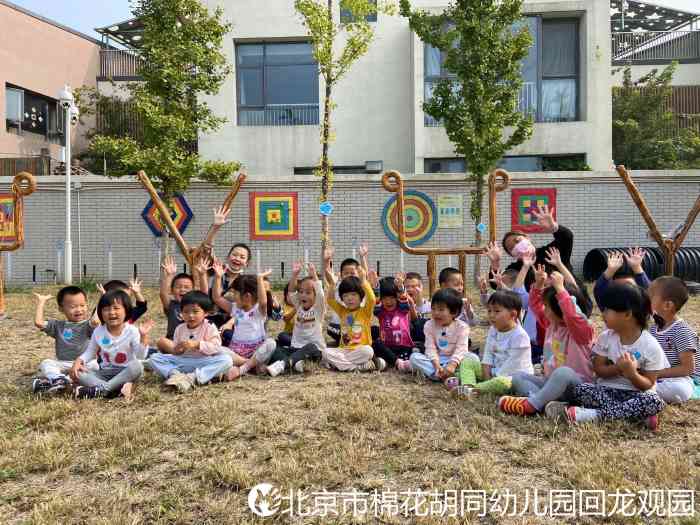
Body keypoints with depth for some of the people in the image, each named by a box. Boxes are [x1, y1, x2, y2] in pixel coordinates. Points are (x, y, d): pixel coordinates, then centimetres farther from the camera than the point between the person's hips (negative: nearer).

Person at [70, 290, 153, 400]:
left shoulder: (132, 331, -10)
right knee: (77, 373, -20)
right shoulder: (98, 332, 1)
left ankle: (99, 390, -32)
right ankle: (118, 388, -34)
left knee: (137, 366, -36)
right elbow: (90, 352, 13)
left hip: (124, 373, -3)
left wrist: (143, 336, -30)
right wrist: (79, 361, -7)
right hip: (104, 373, 4)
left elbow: (140, 356, -17)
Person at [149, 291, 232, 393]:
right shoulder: (180, 328, 9)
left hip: (203, 363, -4)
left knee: (227, 360, -31)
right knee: (154, 358, -9)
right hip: (182, 362, 4)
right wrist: (176, 349, -12)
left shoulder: (210, 328, -3)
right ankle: (175, 374, -34)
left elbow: (216, 348, -15)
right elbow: (175, 350, 11)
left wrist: (197, 344, -26)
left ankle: (192, 378, -40)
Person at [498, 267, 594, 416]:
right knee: (517, 377, -6)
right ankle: (547, 402, -32)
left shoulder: (583, 330, -14)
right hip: (550, 381, 8)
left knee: (563, 372, -41)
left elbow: (572, 315, -36)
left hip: (576, 384, -8)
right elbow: (535, 306, 18)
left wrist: (560, 288, -34)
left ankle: (530, 404, -35)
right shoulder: (552, 325, 10)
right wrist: (538, 284, 2)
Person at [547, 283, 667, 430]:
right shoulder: (606, 338, 0)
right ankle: (639, 414, -26)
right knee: (580, 390, -24)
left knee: (654, 401, -34)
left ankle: (596, 415, -32)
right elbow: (598, 369, 1)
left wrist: (632, 373, -28)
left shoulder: (651, 346, -10)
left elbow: (648, 384, -7)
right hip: (608, 390, 2)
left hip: (635, 394, -2)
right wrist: (617, 368, -19)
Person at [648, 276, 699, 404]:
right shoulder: (654, 327, 7)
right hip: (657, 375, 7)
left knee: (679, 390, -40)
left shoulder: (682, 332, -17)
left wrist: (657, 374, -22)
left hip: (680, 378, -7)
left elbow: (687, 368, -19)